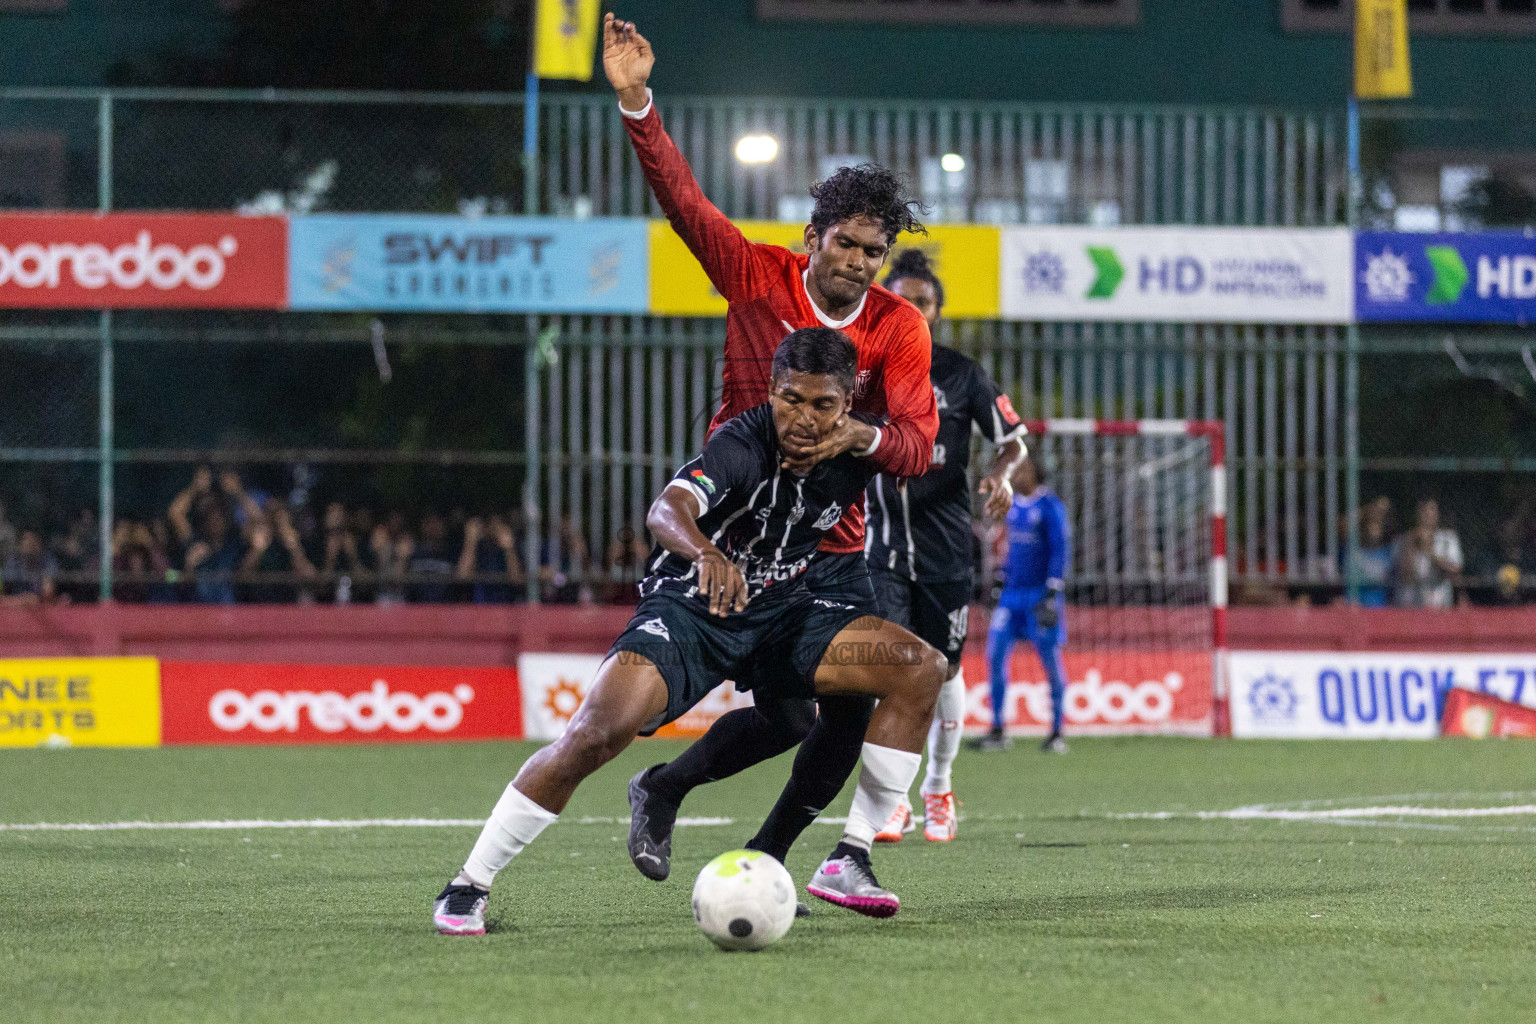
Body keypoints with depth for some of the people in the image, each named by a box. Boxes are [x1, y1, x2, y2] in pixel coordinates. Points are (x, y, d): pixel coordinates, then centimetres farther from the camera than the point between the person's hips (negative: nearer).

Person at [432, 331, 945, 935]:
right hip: (686, 607, -6)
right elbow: (665, 510, -47)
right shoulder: (742, 446, -25)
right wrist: (706, 553, -66)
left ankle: (848, 861, -4)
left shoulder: (853, 450, -7)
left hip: (781, 611, 6)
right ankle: (468, 886, -15)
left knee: (920, 669, -11)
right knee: (596, 733, -28)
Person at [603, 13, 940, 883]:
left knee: (858, 710, -3)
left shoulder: (899, 328, -4)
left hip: (835, 544, 4)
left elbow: (917, 443, -16)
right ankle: (662, 792, 14)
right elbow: (681, 195, -14)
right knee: (785, 717, -13)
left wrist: (861, 438, -38)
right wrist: (636, 101, -25)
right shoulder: (759, 279, -6)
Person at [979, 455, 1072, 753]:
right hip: (1012, 592, 7)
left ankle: (1057, 732, 7)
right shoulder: (1013, 504, 13)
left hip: (1039, 593, -7)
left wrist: (1052, 594, -17)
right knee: (995, 656, -1)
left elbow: (1061, 551, -11)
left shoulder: (1050, 506, -8)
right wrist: (1001, 579, 19)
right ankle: (997, 731, 4)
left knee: (1051, 660, -1)